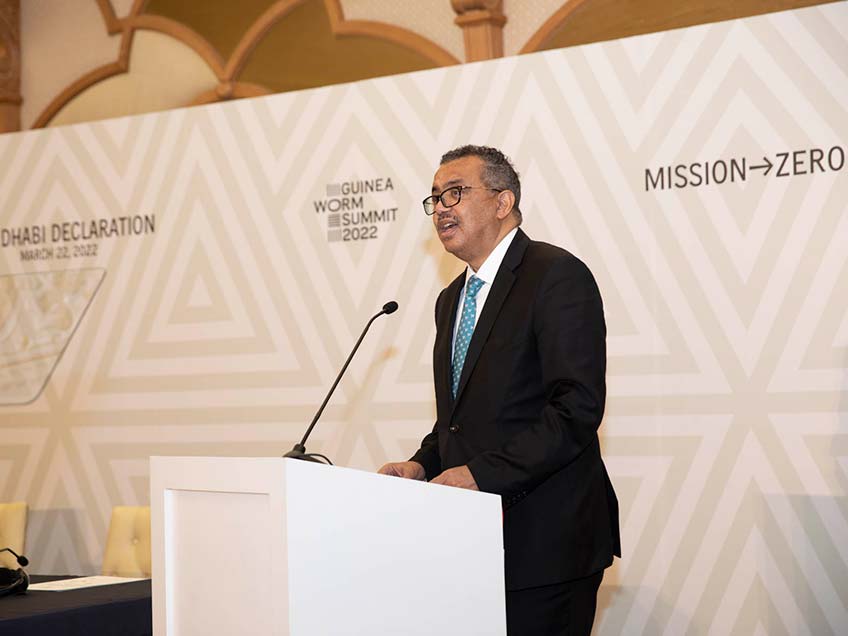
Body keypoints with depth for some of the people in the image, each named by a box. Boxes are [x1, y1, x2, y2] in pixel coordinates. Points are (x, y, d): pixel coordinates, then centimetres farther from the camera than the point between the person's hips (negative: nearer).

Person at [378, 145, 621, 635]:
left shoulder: (557, 275, -10)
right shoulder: (452, 299, 18)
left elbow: (577, 407, -19)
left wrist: (482, 473, -22)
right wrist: (424, 465, 4)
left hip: (544, 542, -8)